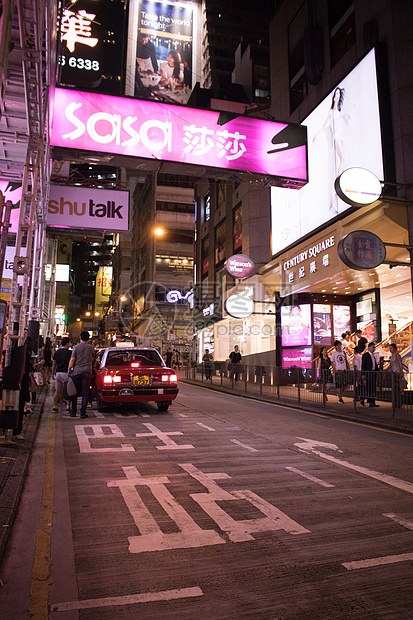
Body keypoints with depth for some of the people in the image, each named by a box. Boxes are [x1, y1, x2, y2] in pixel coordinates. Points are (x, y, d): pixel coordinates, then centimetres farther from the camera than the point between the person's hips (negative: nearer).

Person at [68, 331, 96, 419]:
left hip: (76, 372, -1)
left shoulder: (76, 347, -2)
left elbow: (72, 359, -5)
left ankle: (73, 412, 14)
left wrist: (69, 369, 0)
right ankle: (83, 412, -1)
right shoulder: (91, 348, 5)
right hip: (87, 372, 1)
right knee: (85, 393, 3)